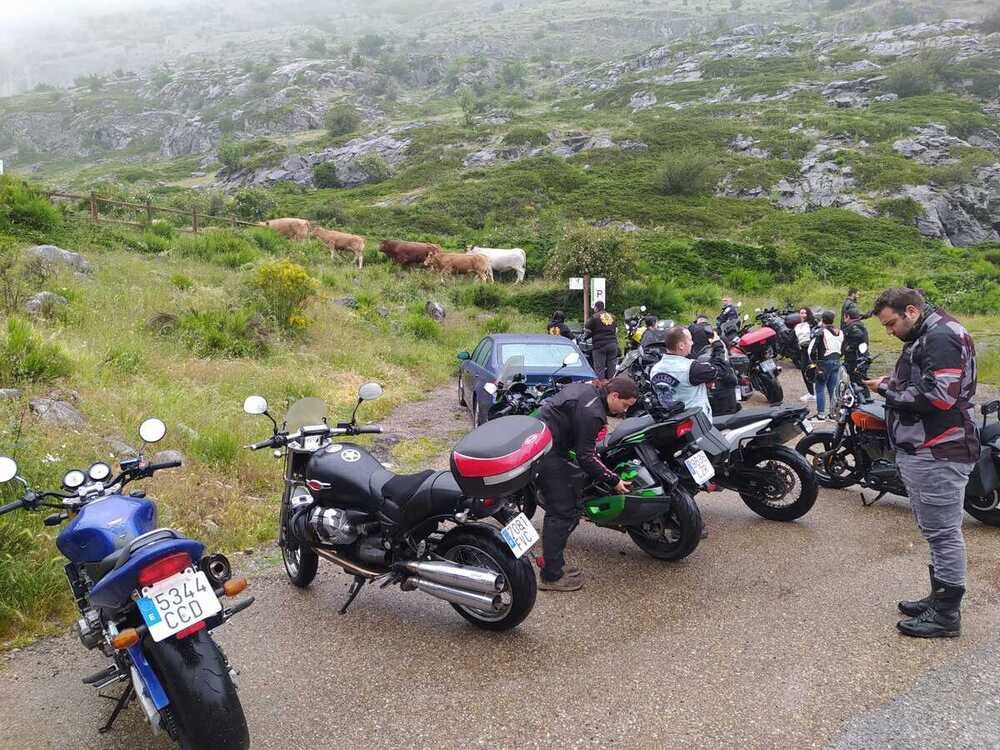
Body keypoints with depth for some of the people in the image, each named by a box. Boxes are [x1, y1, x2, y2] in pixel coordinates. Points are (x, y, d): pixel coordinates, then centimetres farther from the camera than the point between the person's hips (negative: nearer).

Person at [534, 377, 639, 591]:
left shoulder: (585, 388, 10)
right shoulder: (591, 412, -19)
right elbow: (586, 457, -17)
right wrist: (614, 481, -8)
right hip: (547, 454, -10)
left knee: (557, 508, 16)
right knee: (564, 512, -4)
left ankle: (551, 560, 23)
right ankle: (551, 576, 1)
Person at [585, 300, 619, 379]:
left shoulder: (594, 317, -3)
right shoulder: (612, 317, 16)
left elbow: (588, 331, -2)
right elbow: (616, 330, 20)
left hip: (600, 346, -5)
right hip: (613, 344, 6)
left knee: (599, 369, -4)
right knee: (611, 368, 8)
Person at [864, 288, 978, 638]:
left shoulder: (941, 337, -16)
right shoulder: (922, 337, 18)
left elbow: (938, 397, -25)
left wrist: (889, 390, -15)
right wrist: (891, 386, 3)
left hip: (938, 454, -11)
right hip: (920, 450, 11)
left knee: (943, 532, -3)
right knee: (935, 530, 18)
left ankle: (946, 613, 6)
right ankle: (939, 596, 29)